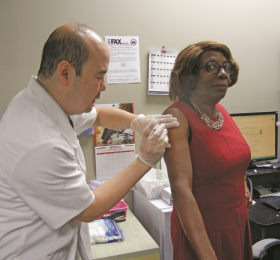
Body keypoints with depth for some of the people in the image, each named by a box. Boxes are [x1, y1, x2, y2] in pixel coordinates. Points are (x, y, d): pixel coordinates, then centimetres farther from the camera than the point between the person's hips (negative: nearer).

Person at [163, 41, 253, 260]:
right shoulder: (177, 116, -20)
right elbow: (181, 187, -29)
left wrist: (241, 185, 3)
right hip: (201, 231, -7)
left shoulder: (220, 111, 1)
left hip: (238, 225, 7)